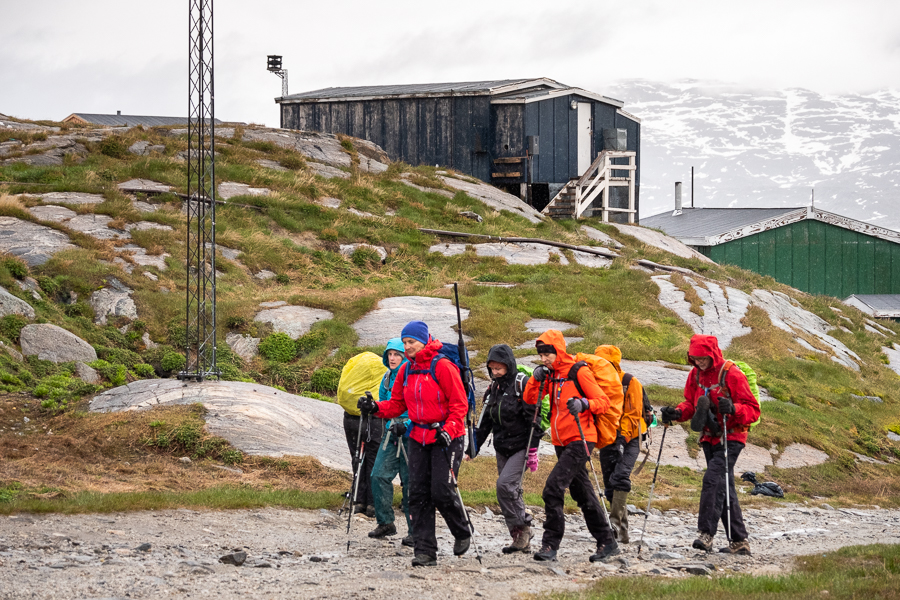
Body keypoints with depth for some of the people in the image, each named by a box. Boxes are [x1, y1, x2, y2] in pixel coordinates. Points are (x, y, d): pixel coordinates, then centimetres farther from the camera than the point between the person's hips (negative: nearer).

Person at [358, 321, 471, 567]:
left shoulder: (443, 367, -11)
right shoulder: (406, 370, 10)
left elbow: (459, 404, -12)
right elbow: (397, 404, 13)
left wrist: (448, 430, -23)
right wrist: (376, 408, -6)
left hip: (446, 437, -7)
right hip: (419, 437, 7)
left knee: (442, 490, -13)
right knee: (419, 494, -1)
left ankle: (463, 533, 15)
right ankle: (425, 551, 1)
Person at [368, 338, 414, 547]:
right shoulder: (387, 378, 13)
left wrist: (406, 425, -23)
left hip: (411, 436, -7)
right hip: (391, 435, 7)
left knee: (410, 482, -3)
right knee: (379, 475, -3)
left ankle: (415, 530, 5)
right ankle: (385, 523, 9)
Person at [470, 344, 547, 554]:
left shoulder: (522, 384, -11)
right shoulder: (493, 388, 11)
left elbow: (534, 418, -13)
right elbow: (485, 421, 19)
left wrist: (533, 449, -17)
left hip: (520, 446, -7)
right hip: (502, 448, 7)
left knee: (505, 484, -22)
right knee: (512, 491, 6)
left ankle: (522, 527, -9)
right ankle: (521, 540, 11)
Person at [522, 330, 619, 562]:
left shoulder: (579, 373, -10)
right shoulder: (550, 375, 11)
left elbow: (603, 402, -12)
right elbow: (530, 399, 8)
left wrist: (584, 404, -30)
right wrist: (536, 379, -8)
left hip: (580, 440, -8)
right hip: (562, 442, 8)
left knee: (553, 488, -18)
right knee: (582, 494, 13)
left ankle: (550, 545, -15)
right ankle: (607, 543, 21)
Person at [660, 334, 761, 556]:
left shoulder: (732, 375, -13)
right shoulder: (695, 375, 7)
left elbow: (753, 410, -13)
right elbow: (691, 404, 17)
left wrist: (732, 409, -32)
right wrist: (677, 412, -5)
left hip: (730, 438, -7)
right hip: (709, 439, 7)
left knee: (713, 479, -23)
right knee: (724, 488, 9)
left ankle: (706, 534, -26)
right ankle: (739, 541, 15)